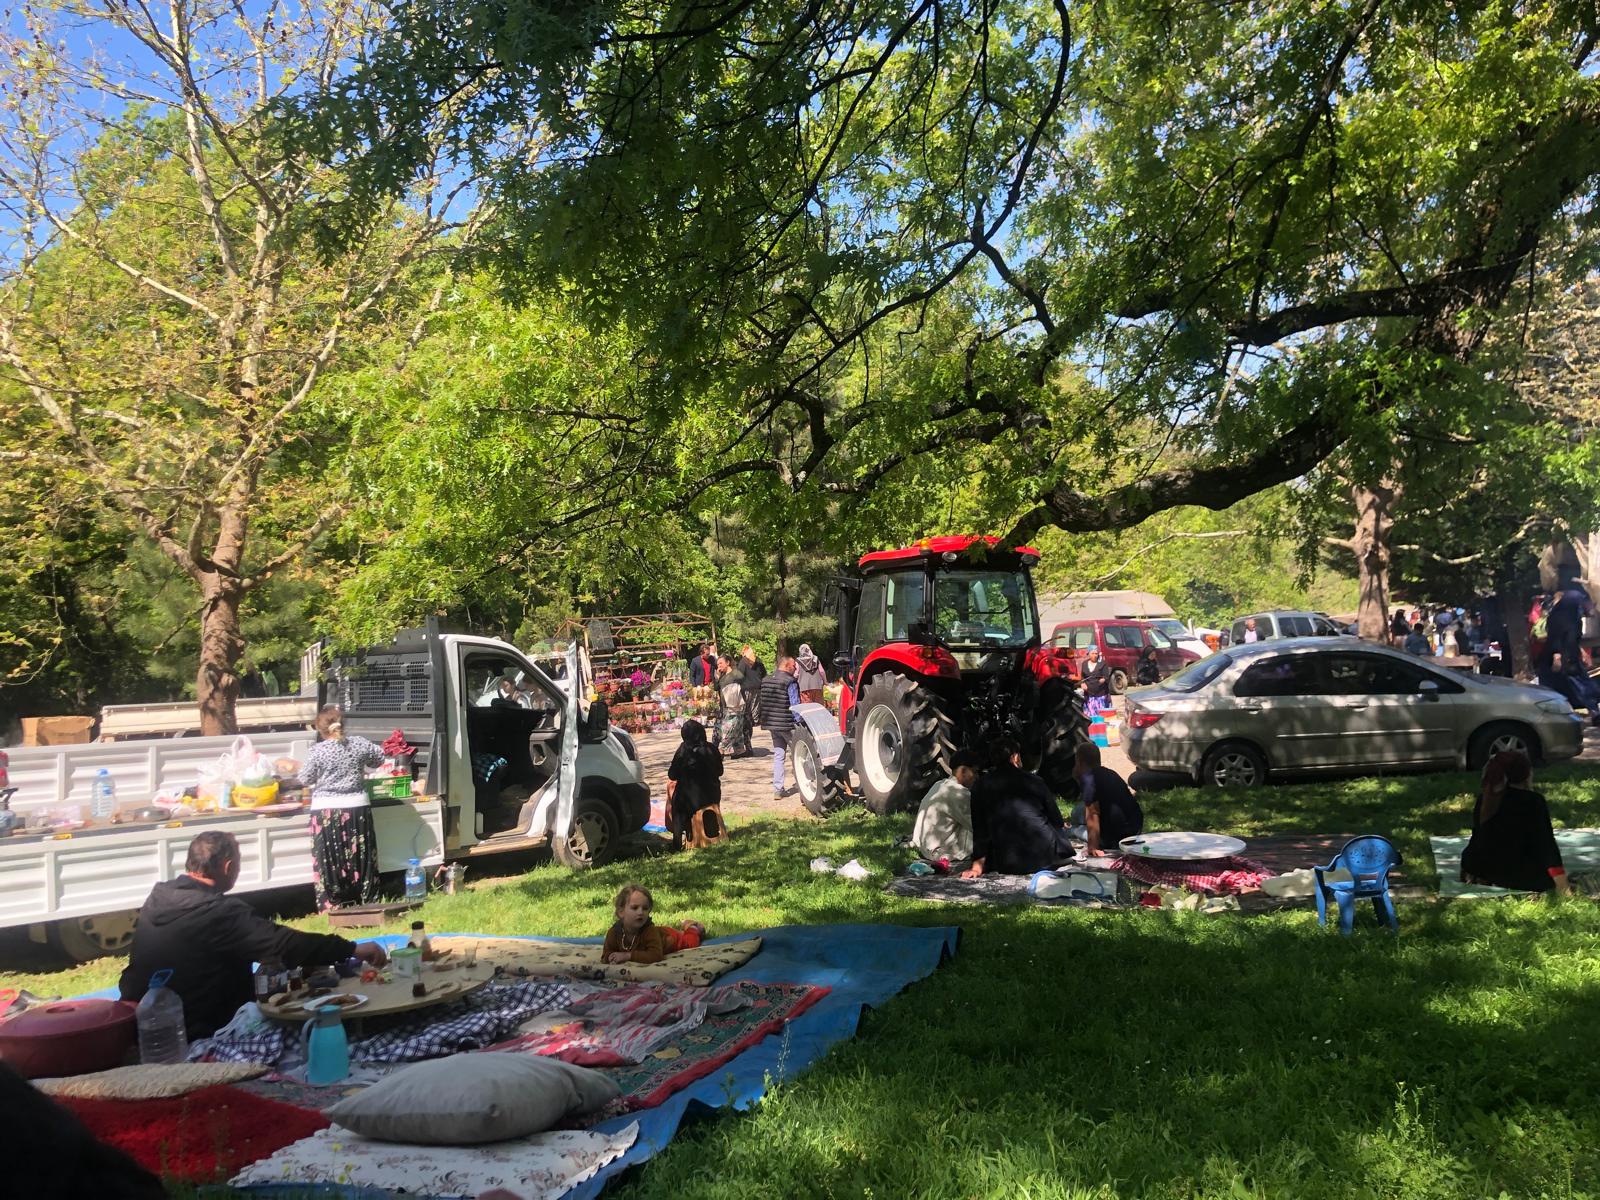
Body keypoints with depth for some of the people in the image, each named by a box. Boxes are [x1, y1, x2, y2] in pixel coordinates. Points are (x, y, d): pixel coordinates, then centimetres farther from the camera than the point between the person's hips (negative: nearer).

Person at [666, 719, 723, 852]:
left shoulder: (684, 750, -13)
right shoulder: (712, 749, -5)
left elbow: (672, 775, -7)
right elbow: (719, 772, 7)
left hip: (690, 799, -4)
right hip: (712, 796, 4)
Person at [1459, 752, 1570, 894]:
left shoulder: (1485, 797, 4)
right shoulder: (1534, 801, -12)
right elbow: (1546, 842, -14)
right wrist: (1561, 880, -12)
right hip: (1515, 875, -7)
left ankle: (1484, 881, 7)